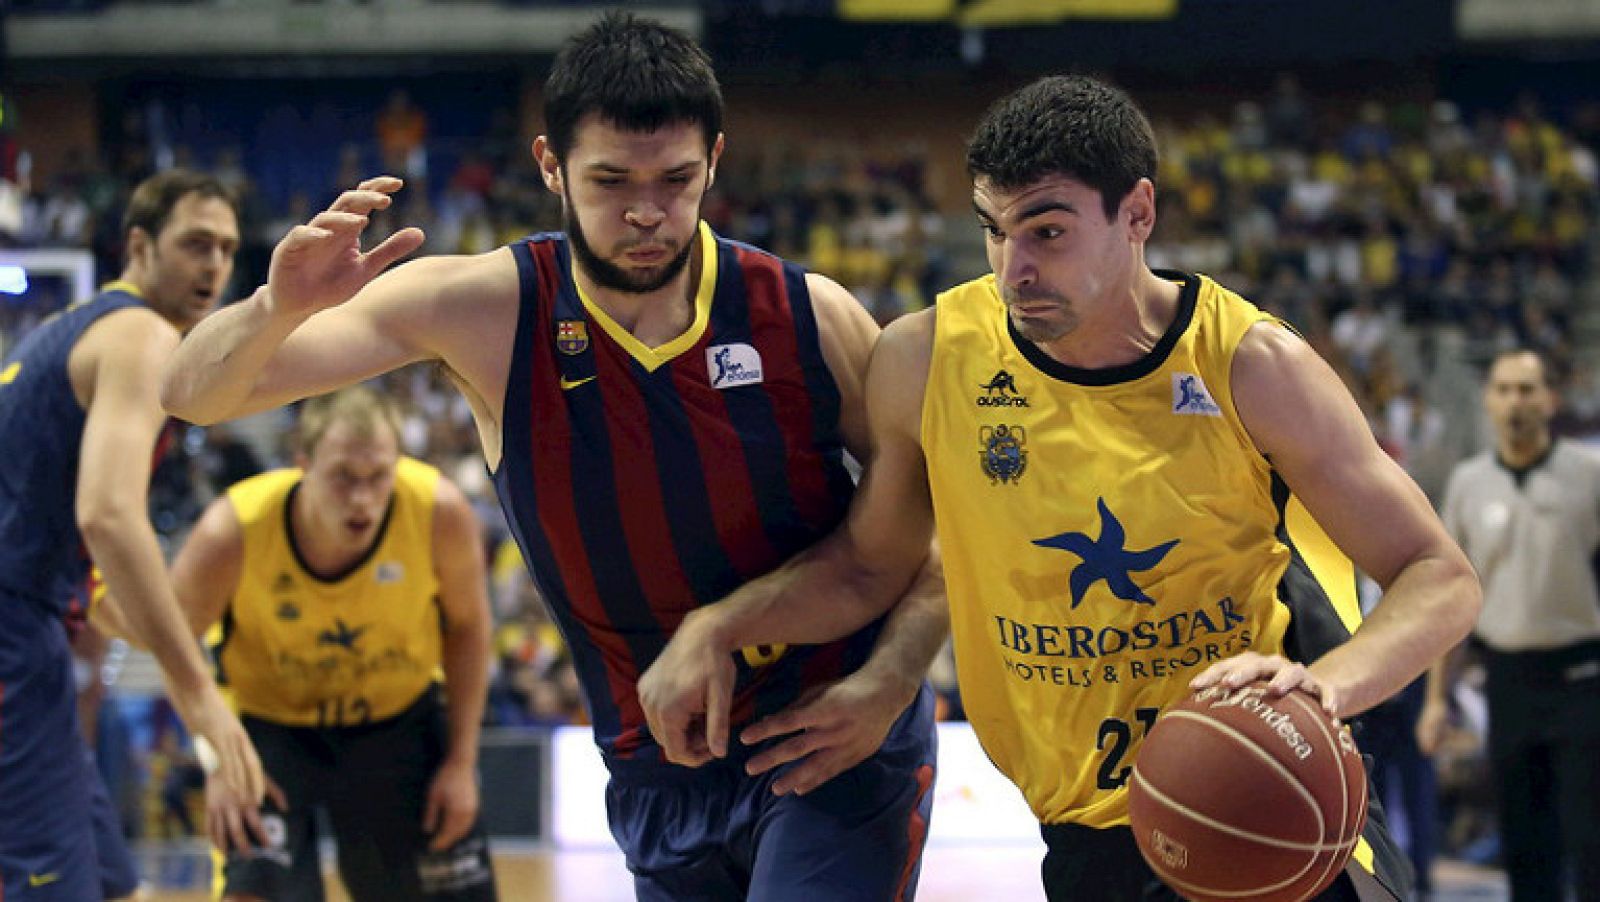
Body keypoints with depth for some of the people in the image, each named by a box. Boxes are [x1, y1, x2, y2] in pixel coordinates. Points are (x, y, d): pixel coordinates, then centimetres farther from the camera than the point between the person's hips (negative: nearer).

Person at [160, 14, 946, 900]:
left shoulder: (807, 318, -10)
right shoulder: (485, 311, -8)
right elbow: (196, 392, -9)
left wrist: (890, 680, -17)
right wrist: (277, 310, -31)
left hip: (839, 738, -2)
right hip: (661, 772, 3)